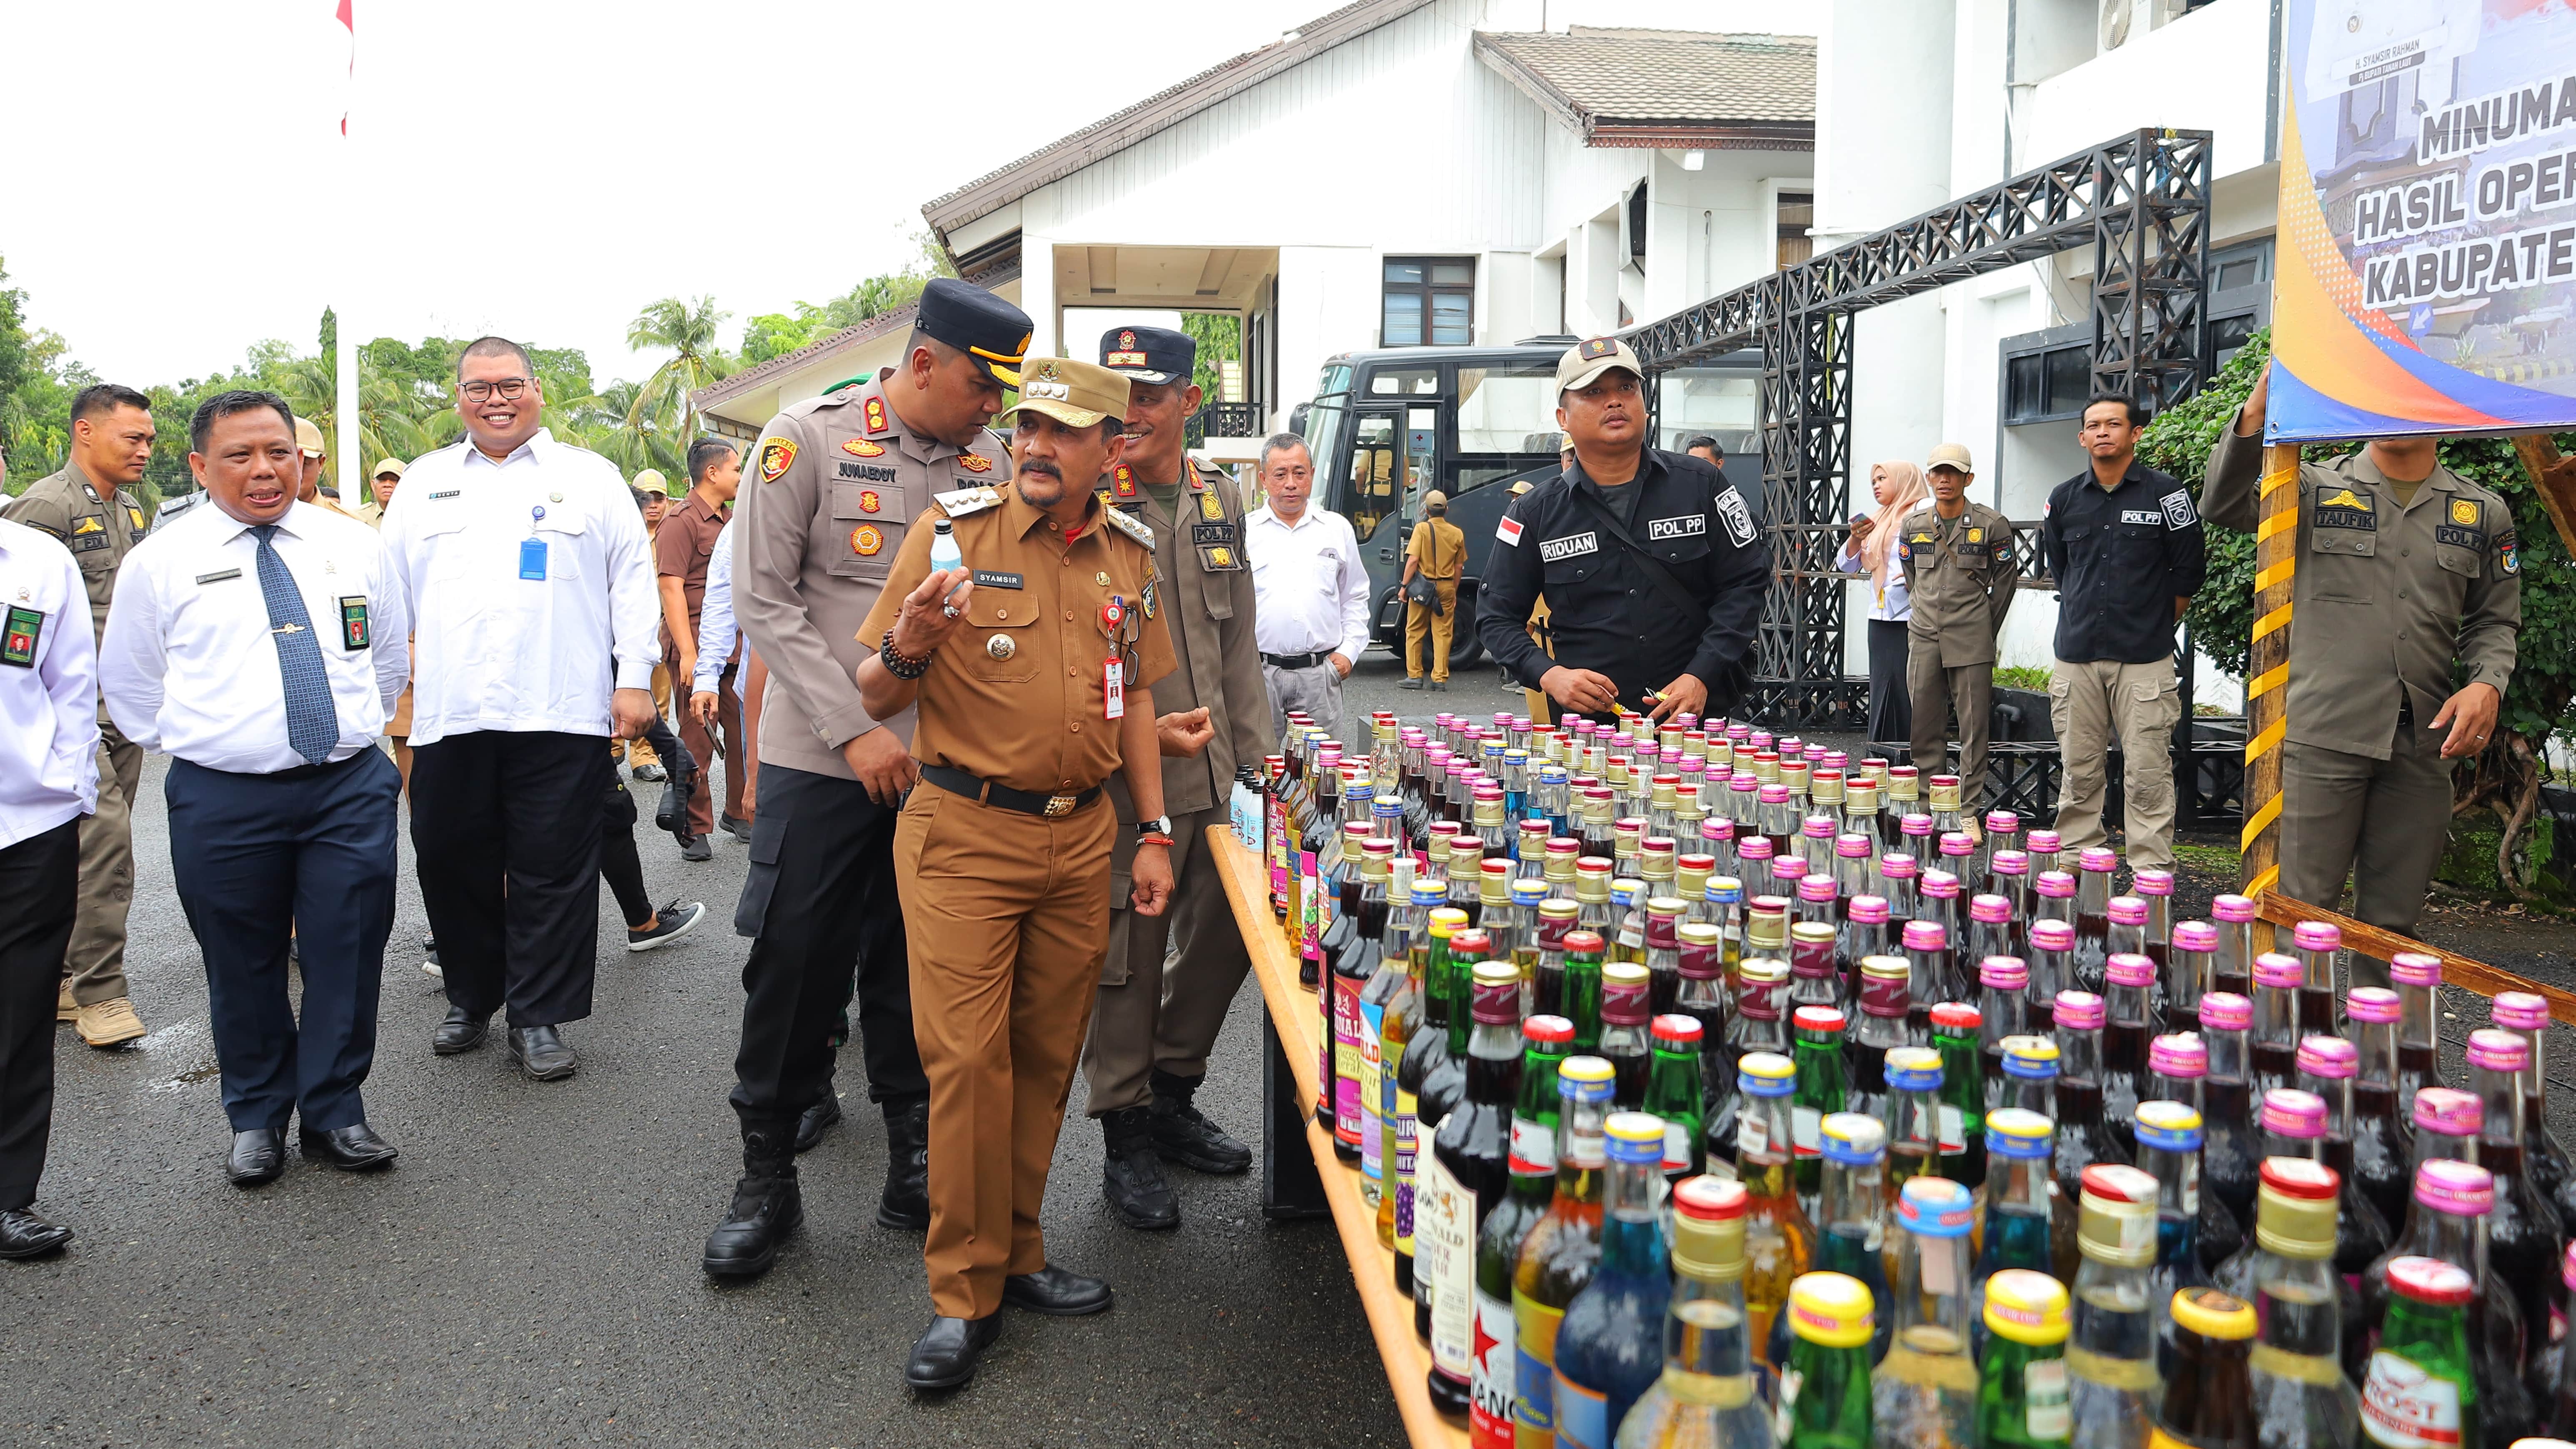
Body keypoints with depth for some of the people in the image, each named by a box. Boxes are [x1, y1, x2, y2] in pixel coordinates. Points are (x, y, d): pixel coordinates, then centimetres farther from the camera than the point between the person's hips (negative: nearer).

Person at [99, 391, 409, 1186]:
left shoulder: (356, 545, 7)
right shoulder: (161, 561, 2)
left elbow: (391, 655, 18)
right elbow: (126, 681, 12)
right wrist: (194, 742, 9)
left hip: (349, 786, 1)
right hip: (221, 799, -1)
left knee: (348, 955, 4)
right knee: (243, 966, 8)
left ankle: (335, 1112, 20)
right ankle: (256, 1118, 26)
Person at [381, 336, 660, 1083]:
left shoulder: (589, 477, 9)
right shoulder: (425, 481, 18)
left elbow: (632, 580, 5)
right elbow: (389, 585, 21)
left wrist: (635, 678, -2)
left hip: (559, 713, -3)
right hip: (448, 714, 3)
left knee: (553, 870, 0)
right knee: (453, 865, 9)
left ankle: (539, 1018, 10)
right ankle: (470, 999, 27)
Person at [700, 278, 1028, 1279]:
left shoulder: (991, 464, 6)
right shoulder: (809, 439, -5)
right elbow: (763, 599, -8)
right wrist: (855, 729, -13)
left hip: (943, 770, 3)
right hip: (820, 762, -3)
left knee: (916, 970, 10)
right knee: (796, 963, 3)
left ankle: (916, 1169, 24)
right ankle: (767, 1178, 20)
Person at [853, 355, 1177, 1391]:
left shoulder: (1130, 556, 8)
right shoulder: (952, 527, -5)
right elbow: (876, 697, -2)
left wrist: (1153, 833, 11)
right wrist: (909, 647, -25)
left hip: (1080, 837, 4)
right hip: (963, 835, -4)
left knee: (1047, 1054, 11)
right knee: (966, 1056, -5)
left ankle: (1014, 1253, 26)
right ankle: (966, 1294, 8)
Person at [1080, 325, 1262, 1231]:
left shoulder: (1220, 500, 11)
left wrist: (1255, 749, 14)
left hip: (1218, 776, 6)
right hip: (1124, 781, -6)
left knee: (1226, 937, 15)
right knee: (1126, 961, 3)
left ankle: (1173, 1096, 35)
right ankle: (1127, 1138, 19)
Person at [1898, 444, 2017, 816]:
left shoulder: (1991, 525, -2)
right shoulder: (1913, 524, 7)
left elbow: (2006, 579, 6)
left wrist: (1983, 628, 8)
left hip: (1971, 644, -3)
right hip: (1924, 638, 3)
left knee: (1973, 727, -2)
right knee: (1925, 726, 6)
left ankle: (1969, 812, 4)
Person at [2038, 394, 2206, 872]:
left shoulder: (2166, 493, -1)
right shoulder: (2064, 499, 10)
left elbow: (2188, 572, 5)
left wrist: (2155, 623, 8)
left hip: (2144, 659, -3)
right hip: (2076, 655, 3)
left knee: (2147, 775, -5)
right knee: (2079, 773, 8)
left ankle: (2150, 877, -1)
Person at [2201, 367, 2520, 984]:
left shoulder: (2484, 514, 13)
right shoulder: (2317, 488, 5)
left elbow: (2496, 621, 17)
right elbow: (2224, 507, -12)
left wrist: (2487, 684, -4)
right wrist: (2254, 416, -28)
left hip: (2423, 747, 3)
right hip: (2321, 735, -3)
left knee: (2392, 924, 9)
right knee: (2300, 910, -3)